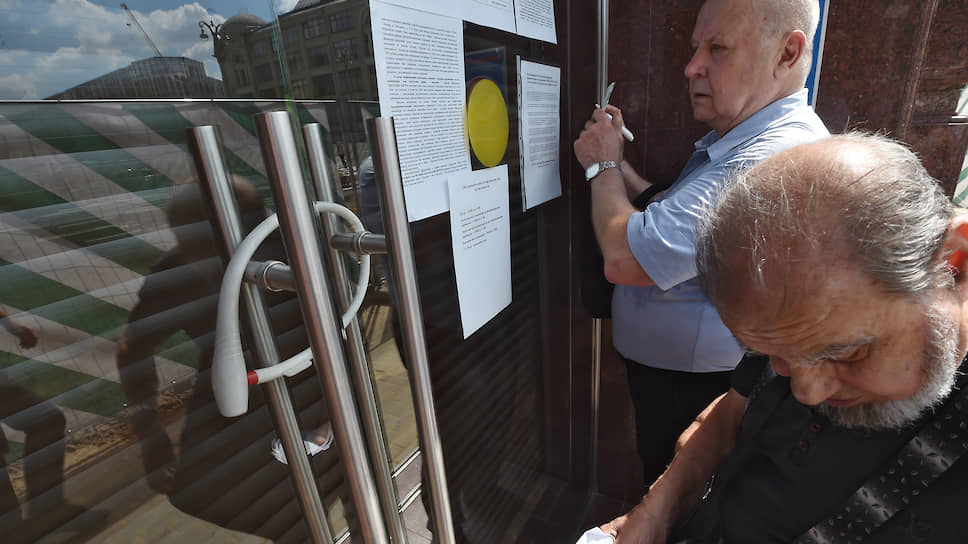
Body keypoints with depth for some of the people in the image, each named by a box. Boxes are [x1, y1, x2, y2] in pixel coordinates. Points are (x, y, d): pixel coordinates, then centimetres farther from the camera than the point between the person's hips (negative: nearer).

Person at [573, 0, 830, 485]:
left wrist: (602, 165, -16)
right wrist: (616, 163, -1)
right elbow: (670, 219, 10)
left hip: (692, 390, -9)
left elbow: (624, 257, -34)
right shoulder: (738, 141, 6)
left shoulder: (776, 158, -30)